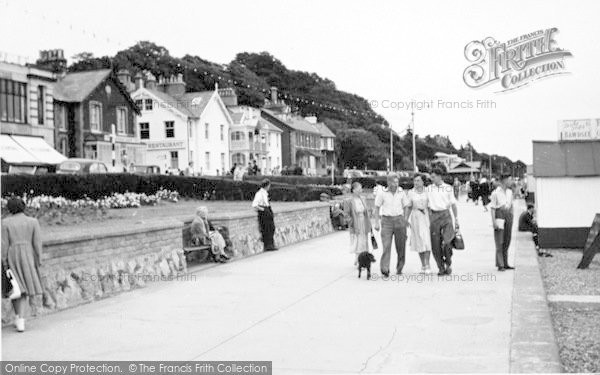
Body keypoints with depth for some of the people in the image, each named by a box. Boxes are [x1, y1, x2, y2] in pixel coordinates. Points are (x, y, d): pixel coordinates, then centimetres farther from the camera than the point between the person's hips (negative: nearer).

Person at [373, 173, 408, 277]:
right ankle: (385, 270, -16)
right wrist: (376, 223, -3)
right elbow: (377, 208, 3)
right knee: (386, 245, -13)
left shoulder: (401, 192, 3)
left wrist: (406, 220, 7)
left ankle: (399, 268, 20)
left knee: (401, 246, 4)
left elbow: (405, 207, 13)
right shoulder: (382, 193, -4)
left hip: (399, 220, 2)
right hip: (386, 221, -2)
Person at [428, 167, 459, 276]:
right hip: (434, 216, 2)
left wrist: (456, 219, 5)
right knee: (435, 245, -1)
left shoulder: (448, 188, 4)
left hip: (446, 215, -2)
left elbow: (453, 204, 8)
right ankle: (441, 268, 12)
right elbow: (428, 206, 9)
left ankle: (448, 264, 11)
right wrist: (429, 220, 5)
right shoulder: (429, 188, 8)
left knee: (447, 242, -13)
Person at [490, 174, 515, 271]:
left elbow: (511, 205, 18)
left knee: (507, 241, 9)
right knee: (499, 242, -5)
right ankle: (500, 265, -2)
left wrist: (511, 218, 15)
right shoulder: (496, 193, -9)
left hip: (508, 215, 7)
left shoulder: (509, 192, 12)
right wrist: (494, 221, -16)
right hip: (499, 215, -7)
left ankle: (505, 264, 17)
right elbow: (493, 208, -10)